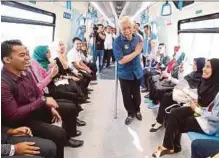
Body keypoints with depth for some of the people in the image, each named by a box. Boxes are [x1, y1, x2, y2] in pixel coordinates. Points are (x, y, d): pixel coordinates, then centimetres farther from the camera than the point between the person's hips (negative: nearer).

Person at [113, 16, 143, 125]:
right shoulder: (117, 41, -21)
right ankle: (130, 113, 33)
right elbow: (121, 60, -28)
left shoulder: (137, 38, -5)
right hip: (125, 74, -3)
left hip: (137, 72, 3)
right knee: (127, 95, 12)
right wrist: (136, 52, -23)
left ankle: (137, 110, 42)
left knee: (136, 94, 19)